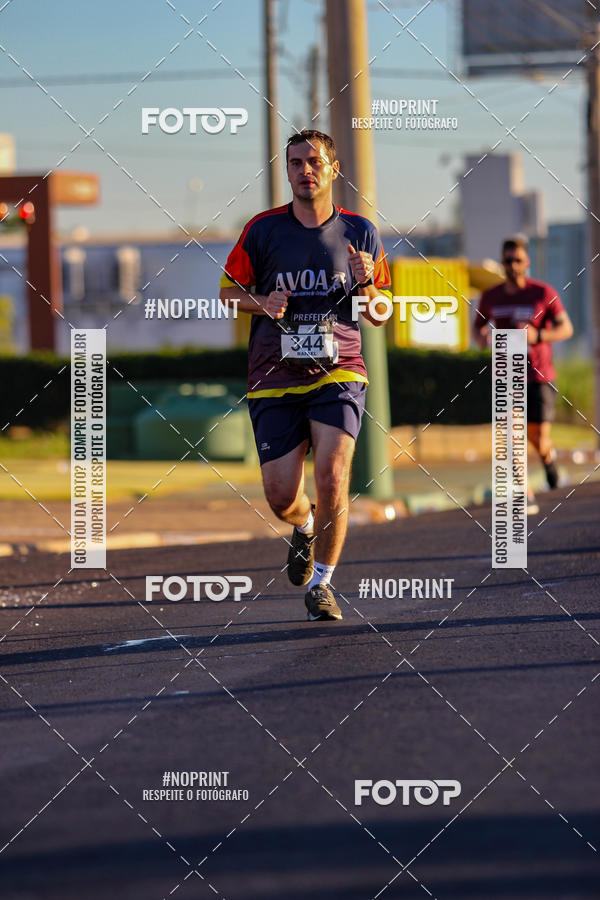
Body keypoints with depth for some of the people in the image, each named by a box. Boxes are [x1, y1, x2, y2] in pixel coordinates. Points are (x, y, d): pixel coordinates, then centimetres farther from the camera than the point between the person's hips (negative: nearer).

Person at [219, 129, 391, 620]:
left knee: (332, 477, -19)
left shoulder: (359, 232, 3)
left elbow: (380, 315, 10)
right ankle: (305, 527, 36)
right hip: (275, 377, 1)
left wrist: (365, 285, -12)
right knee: (281, 496, -3)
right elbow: (229, 289, 11)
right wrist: (263, 304, -10)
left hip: (338, 372, -1)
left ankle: (321, 582, 1)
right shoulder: (263, 229, 1)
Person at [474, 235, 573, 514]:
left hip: (539, 378, -2)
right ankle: (526, 498, -13)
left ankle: (548, 454, 38)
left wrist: (538, 335, -22)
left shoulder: (543, 293, -6)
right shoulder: (491, 297, 3)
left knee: (538, 439, -3)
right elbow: (478, 326, 19)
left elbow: (566, 328, -3)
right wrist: (481, 337, -7)